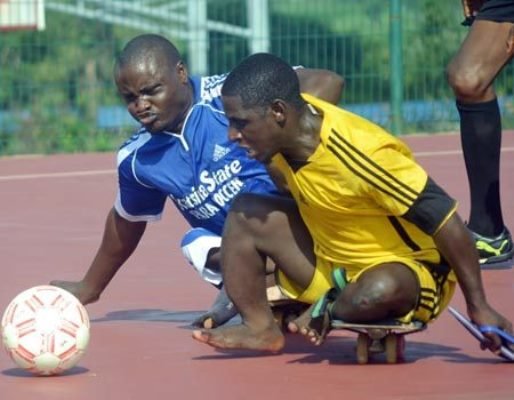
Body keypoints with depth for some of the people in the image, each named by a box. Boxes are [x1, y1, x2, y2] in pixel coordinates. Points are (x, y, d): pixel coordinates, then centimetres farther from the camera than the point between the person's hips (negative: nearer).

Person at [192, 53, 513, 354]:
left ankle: (329, 311, -6)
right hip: (331, 262, 7)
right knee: (246, 213, -3)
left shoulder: (361, 154, -33)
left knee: (379, 290, -40)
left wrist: (478, 307, -26)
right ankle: (260, 327, -9)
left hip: (408, 269, -7)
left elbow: (444, 219, -29)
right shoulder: (282, 135, -10)